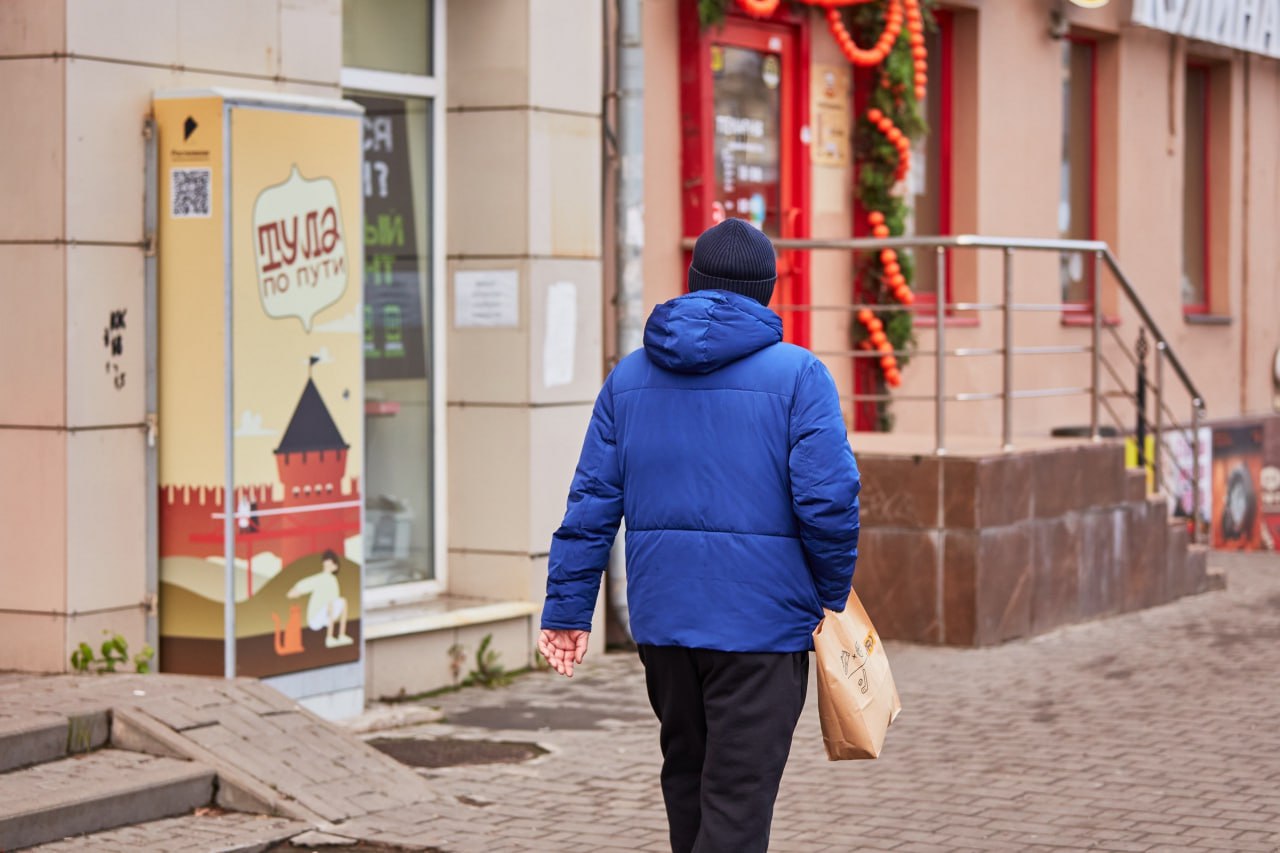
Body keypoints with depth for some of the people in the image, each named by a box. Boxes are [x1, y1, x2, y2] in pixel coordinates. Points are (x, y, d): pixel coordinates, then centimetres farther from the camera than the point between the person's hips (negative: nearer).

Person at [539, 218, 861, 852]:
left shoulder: (630, 376, 8)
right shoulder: (797, 375, -6)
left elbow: (592, 500, 5)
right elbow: (827, 500, -13)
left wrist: (567, 607, 7)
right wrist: (834, 596, 1)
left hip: (660, 614, 5)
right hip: (762, 618, -5)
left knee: (687, 775, 21)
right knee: (738, 800, -4)